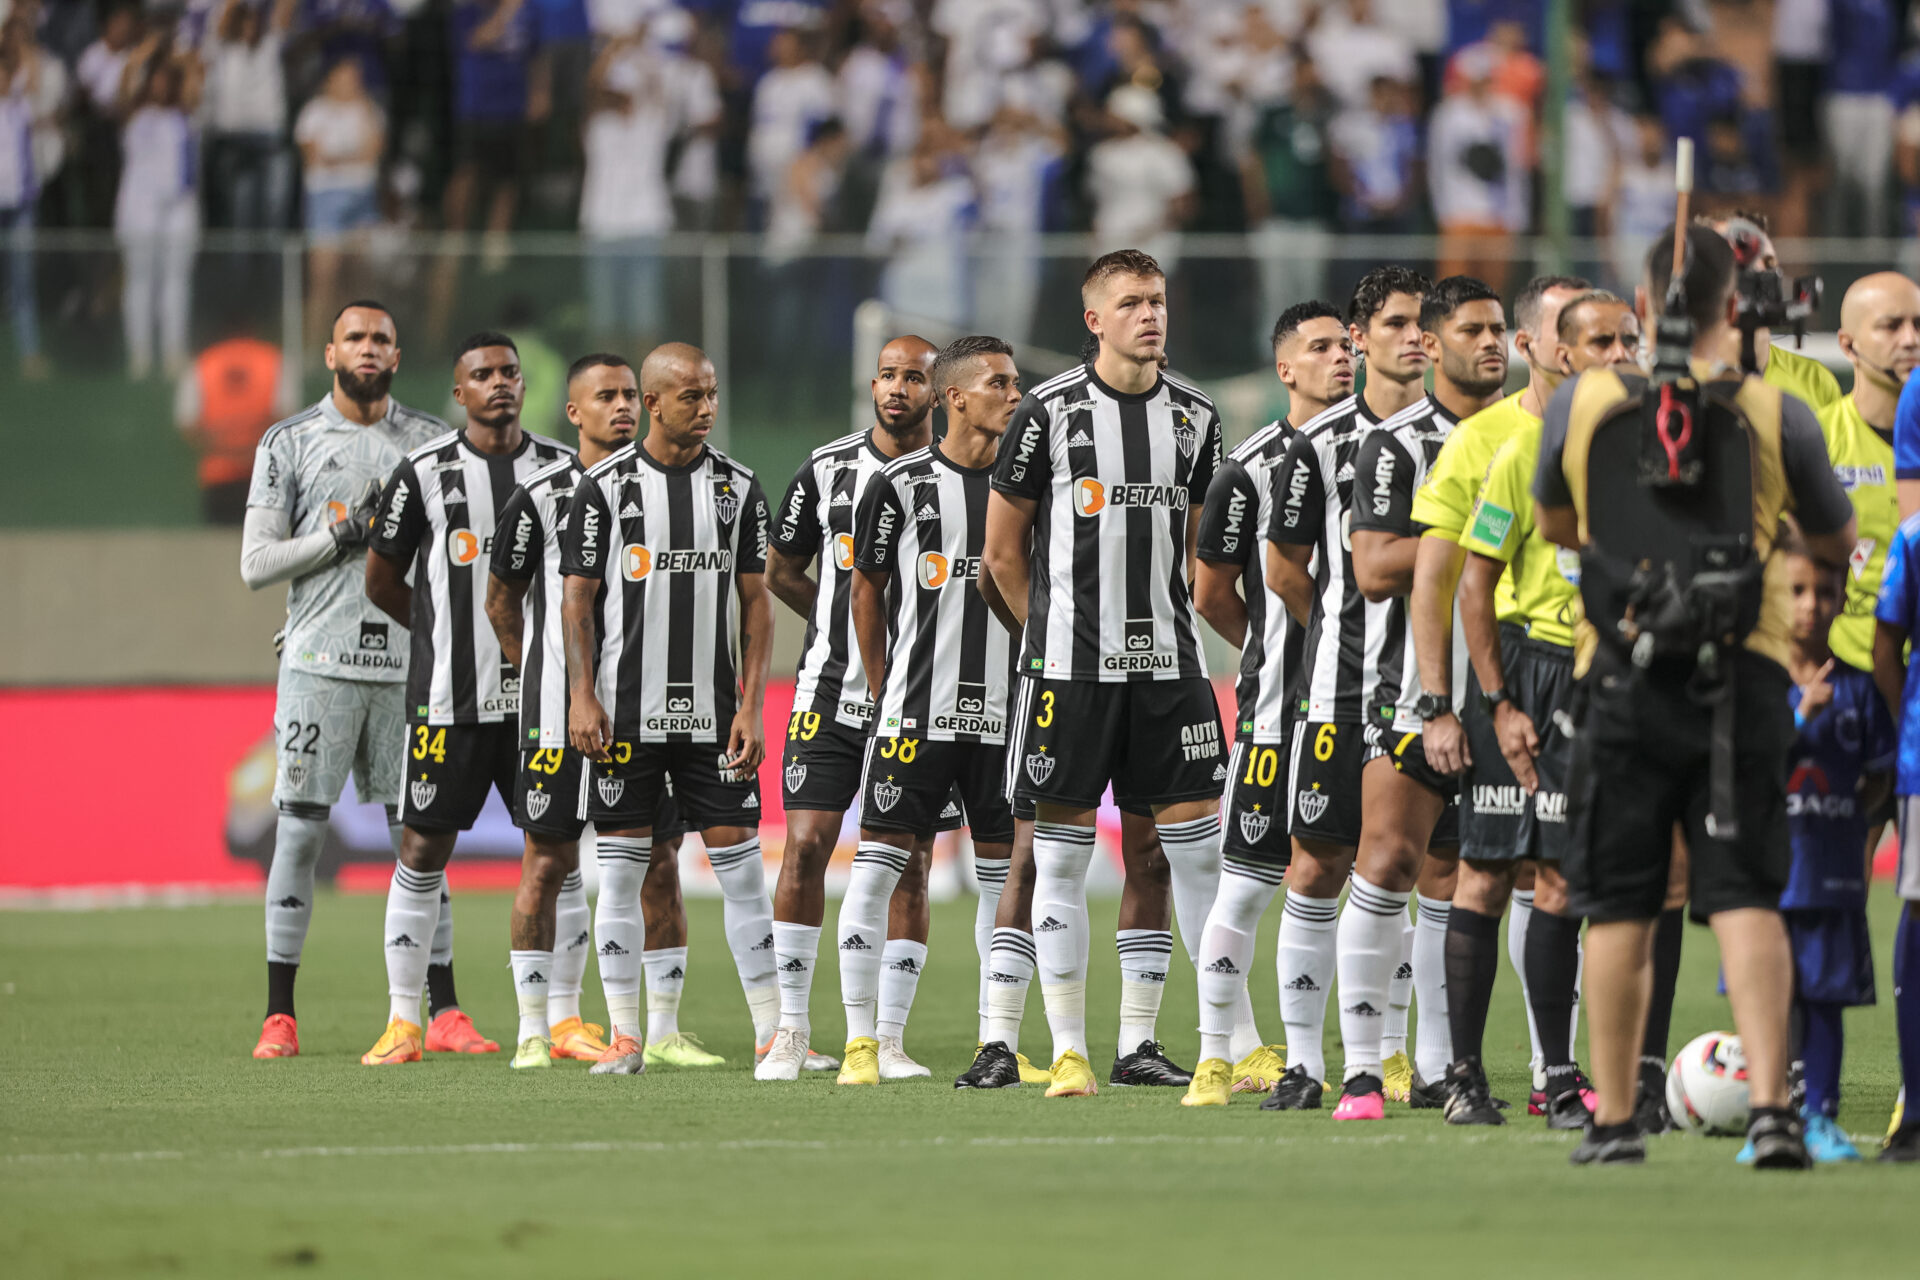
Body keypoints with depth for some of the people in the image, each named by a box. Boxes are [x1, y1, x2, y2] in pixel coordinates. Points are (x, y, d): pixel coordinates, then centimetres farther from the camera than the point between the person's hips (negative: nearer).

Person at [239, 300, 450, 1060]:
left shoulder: (431, 442, 10)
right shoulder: (289, 443, 4)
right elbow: (255, 563, 0)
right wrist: (341, 536, -11)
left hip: (408, 664, 2)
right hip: (320, 662, -2)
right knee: (299, 832, -3)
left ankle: (443, 1011, 7)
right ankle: (279, 1016, 2)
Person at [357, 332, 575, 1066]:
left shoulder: (564, 469, 5)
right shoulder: (425, 472, -1)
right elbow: (382, 580, 9)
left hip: (539, 695, 2)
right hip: (449, 698, -2)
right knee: (423, 851, -1)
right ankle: (403, 1023, 6)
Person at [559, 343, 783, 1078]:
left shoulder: (737, 488, 6)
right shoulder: (606, 487, -1)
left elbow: (755, 604, 8)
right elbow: (577, 599, 0)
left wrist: (750, 705, 0)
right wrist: (583, 700, -8)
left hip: (711, 708, 2)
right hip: (626, 708, -2)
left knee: (738, 855, -2)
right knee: (624, 863, 0)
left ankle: (772, 1029, -1)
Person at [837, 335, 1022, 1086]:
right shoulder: (901, 486, -2)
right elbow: (867, 595, 6)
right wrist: (884, 692, 9)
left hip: (1004, 712, 3)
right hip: (916, 709, -3)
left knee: (1007, 870, 3)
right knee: (881, 864, -7)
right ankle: (863, 1041, -2)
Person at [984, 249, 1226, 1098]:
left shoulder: (1194, 418, 9)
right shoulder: (1051, 412, -3)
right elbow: (1003, 549, 4)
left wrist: (1165, 627, 13)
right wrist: (1055, 632, 6)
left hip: (1167, 661, 4)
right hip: (1070, 667, -4)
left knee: (1196, 841, -1)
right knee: (1063, 850, -2)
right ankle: (1069, 1050, 3)